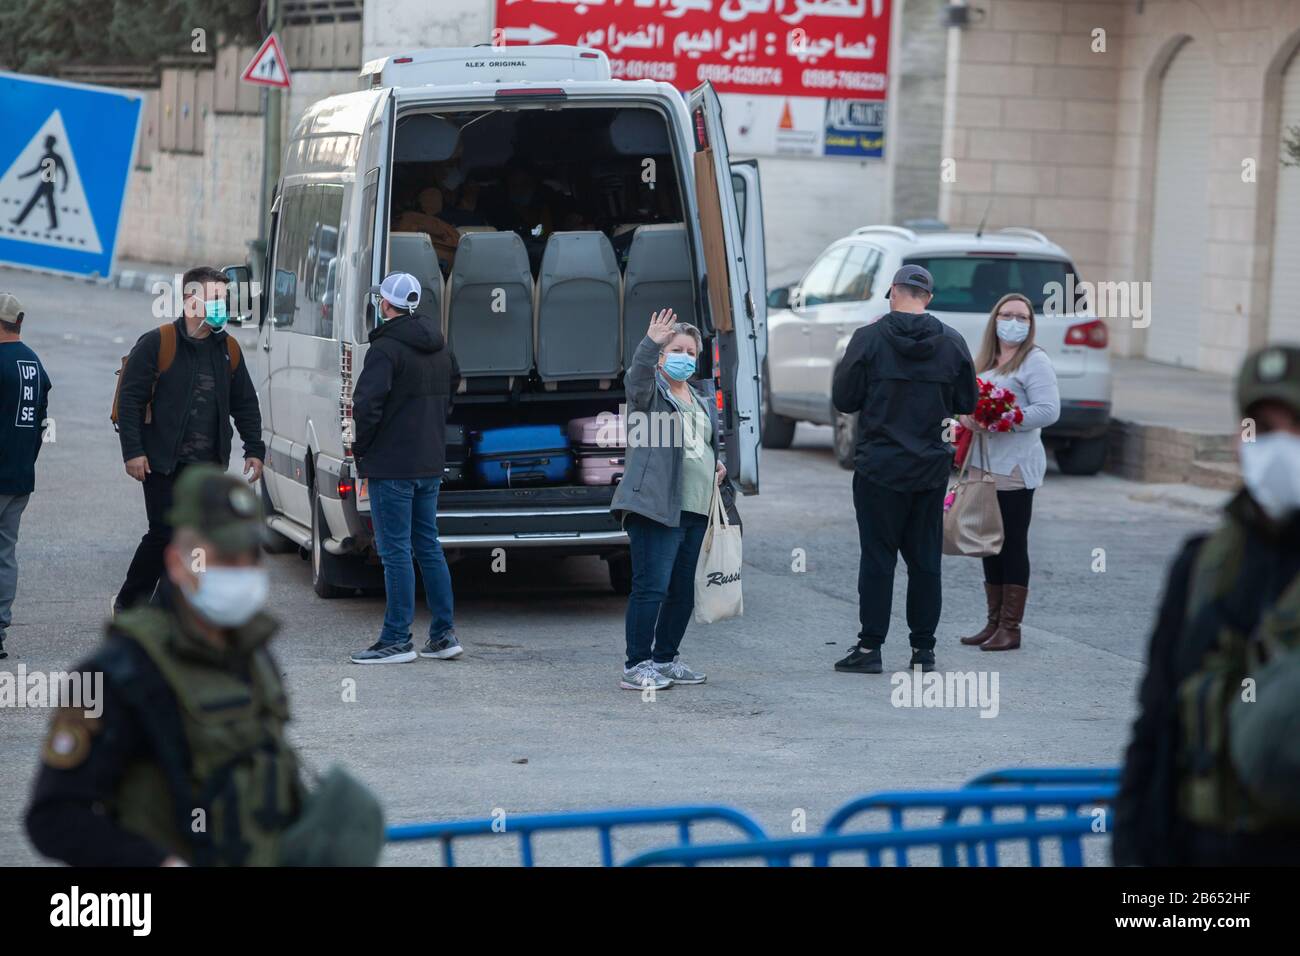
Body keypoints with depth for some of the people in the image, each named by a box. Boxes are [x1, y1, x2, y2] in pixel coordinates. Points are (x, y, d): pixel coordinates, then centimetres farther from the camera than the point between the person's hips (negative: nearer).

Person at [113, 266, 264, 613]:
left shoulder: (228, 348, 12)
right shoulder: (157, 343, -6)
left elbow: (245, 404, 18)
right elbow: (130, 399, -8)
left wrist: (254, 450, 10)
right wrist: (133, 451, -14)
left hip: (209, 466, 5)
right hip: (165, 463, -5)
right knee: (165, 534, -8)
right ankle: (127, 604, 9)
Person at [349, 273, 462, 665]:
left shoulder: (386, 348, -16)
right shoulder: (439, 347, 12)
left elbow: (367, 403, -24)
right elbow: (451, 389, 23)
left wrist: (361, 447, -9)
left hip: (392, 464, -8)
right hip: (430, 463, 8)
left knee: (395, 551, -4)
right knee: (428, 546, 14)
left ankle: (397, 640, -2)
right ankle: (444, 635, 15)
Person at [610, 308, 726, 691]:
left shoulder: (701, 401, 22)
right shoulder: (649, 391, -1)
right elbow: (637, 376, -25)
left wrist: (715, 465, 14)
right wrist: (651, 344, -42)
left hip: (695, 510, 8)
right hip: (656, 506, -8)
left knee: (683, 591, 11)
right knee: (651, 587, -12)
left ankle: (665, 659, 23)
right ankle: (636, 666, -10)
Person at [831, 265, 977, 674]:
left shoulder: (868, 339, -9)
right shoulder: (952, 343, 0)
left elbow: (843, 399, -6)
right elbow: (967, 402, 7)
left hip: (879, 467, -3)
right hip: (932, 469, 3)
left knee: (877, 557, 1)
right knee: (925, 560, 8)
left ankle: (870, 647, 1)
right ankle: (923, 648, 9)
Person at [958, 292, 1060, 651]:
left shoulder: (1035, 362, -6)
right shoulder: (984, 361, 16)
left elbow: (1048, 410, -15)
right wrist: (966, 416, -3)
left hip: (1014, 470, -7)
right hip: (981, 466, 7)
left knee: (1013, 546, -4)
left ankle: (1010, 628, -1)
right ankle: (994, 623, 16)